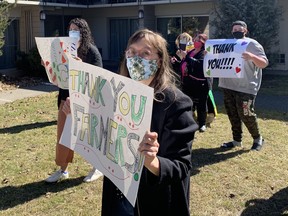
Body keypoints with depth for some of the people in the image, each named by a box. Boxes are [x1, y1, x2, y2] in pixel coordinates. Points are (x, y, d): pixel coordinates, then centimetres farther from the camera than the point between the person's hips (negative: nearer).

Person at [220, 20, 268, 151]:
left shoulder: (252, 44, -6)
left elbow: (264, 64, -12)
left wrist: (252, 57, -32)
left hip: (245, 87, -6)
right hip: (228, 86, 6)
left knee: (245, 114, -7)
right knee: (232, 114, 10)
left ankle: (257, 139, 14)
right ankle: (237, 140, 22)